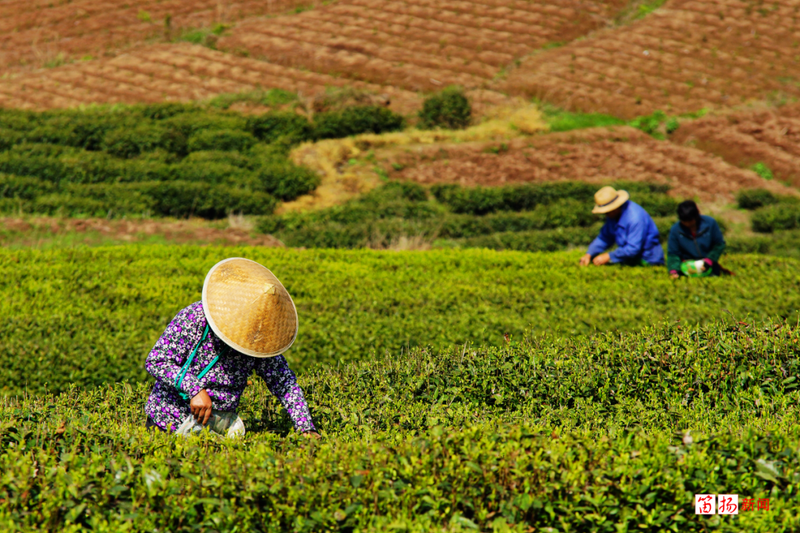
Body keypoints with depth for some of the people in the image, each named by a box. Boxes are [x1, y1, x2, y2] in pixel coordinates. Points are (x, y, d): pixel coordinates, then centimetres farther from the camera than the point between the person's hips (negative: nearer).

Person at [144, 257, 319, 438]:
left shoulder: (260, 340, -5)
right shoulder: (193, 318, -18)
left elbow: (285, 383, 1)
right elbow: (156, 362, -20)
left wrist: (306, 429, -10)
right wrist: (196, 389, -33)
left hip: (220, 421, 4)